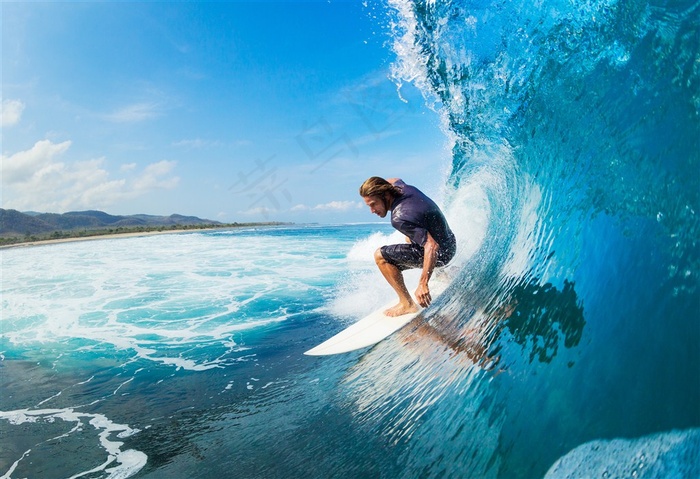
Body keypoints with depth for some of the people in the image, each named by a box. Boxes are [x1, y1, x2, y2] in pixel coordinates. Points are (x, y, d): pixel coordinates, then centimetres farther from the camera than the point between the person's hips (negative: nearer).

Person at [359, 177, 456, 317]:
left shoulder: (399, 218, -32)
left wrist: (423, 283, -38)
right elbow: (393, 180, 21)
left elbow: (432, 246, -37)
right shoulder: (402, 187, -7)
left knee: (381, 256, -15)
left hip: (440, 252, -9)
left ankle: (407, 304, -8)